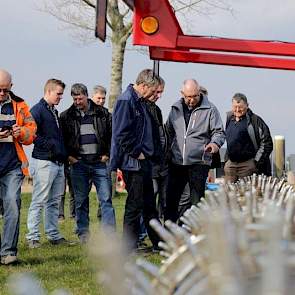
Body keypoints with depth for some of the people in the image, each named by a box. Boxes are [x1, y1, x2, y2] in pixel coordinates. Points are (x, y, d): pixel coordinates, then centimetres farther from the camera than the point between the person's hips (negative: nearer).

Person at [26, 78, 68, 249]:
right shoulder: (37, 110, -8)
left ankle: (53, 235, 18)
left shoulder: (54, 112, 20)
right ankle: (33, 237, -2)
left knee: (54, 202, 12)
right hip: (44, 162, -9)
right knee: (39, 201, -6)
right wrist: (50, 145, -18)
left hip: (58, 163, 9)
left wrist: (64, 154, 15)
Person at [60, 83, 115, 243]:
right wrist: (68, 156, 0)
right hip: (78, 164, 0)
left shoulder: (102, 113, 5)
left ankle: (109, 233, -2)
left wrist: (107, 154, 3)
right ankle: (83, 233, 13)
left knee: (106, 198, -4)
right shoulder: (66, 116, 6)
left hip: (99, 162, 0)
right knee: (81, 200, 5)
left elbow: (112, 134, 10)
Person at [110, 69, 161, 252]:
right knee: (135, 204, -4)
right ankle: (129, 247, 3)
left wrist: (147, 153, 14)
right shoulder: (126, 101, -15)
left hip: (143, 161, 10)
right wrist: (136, 153, -16)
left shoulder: (140, 101, 16)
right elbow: (122, 134, -22)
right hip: (133, 162, -10)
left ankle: (158, 242, 24)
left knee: (149, 204, 15)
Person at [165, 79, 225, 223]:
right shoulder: (175, 109, 10)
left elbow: (219, 132, -1)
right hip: (176, 162, 4)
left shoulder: (210, 109, -2)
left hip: (199, 162, -4)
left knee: (197, 200, -1)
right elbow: (168, 131, 19)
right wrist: (168, 151, 10)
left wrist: (215, 143, -21)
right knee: (171, 199, 8)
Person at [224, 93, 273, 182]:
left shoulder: (254, 120, -6)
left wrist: (257, 161, -11)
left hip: (248, 165, -6)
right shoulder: (229, 118, 12)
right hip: (230, 164, 6)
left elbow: (267, 143, -8)